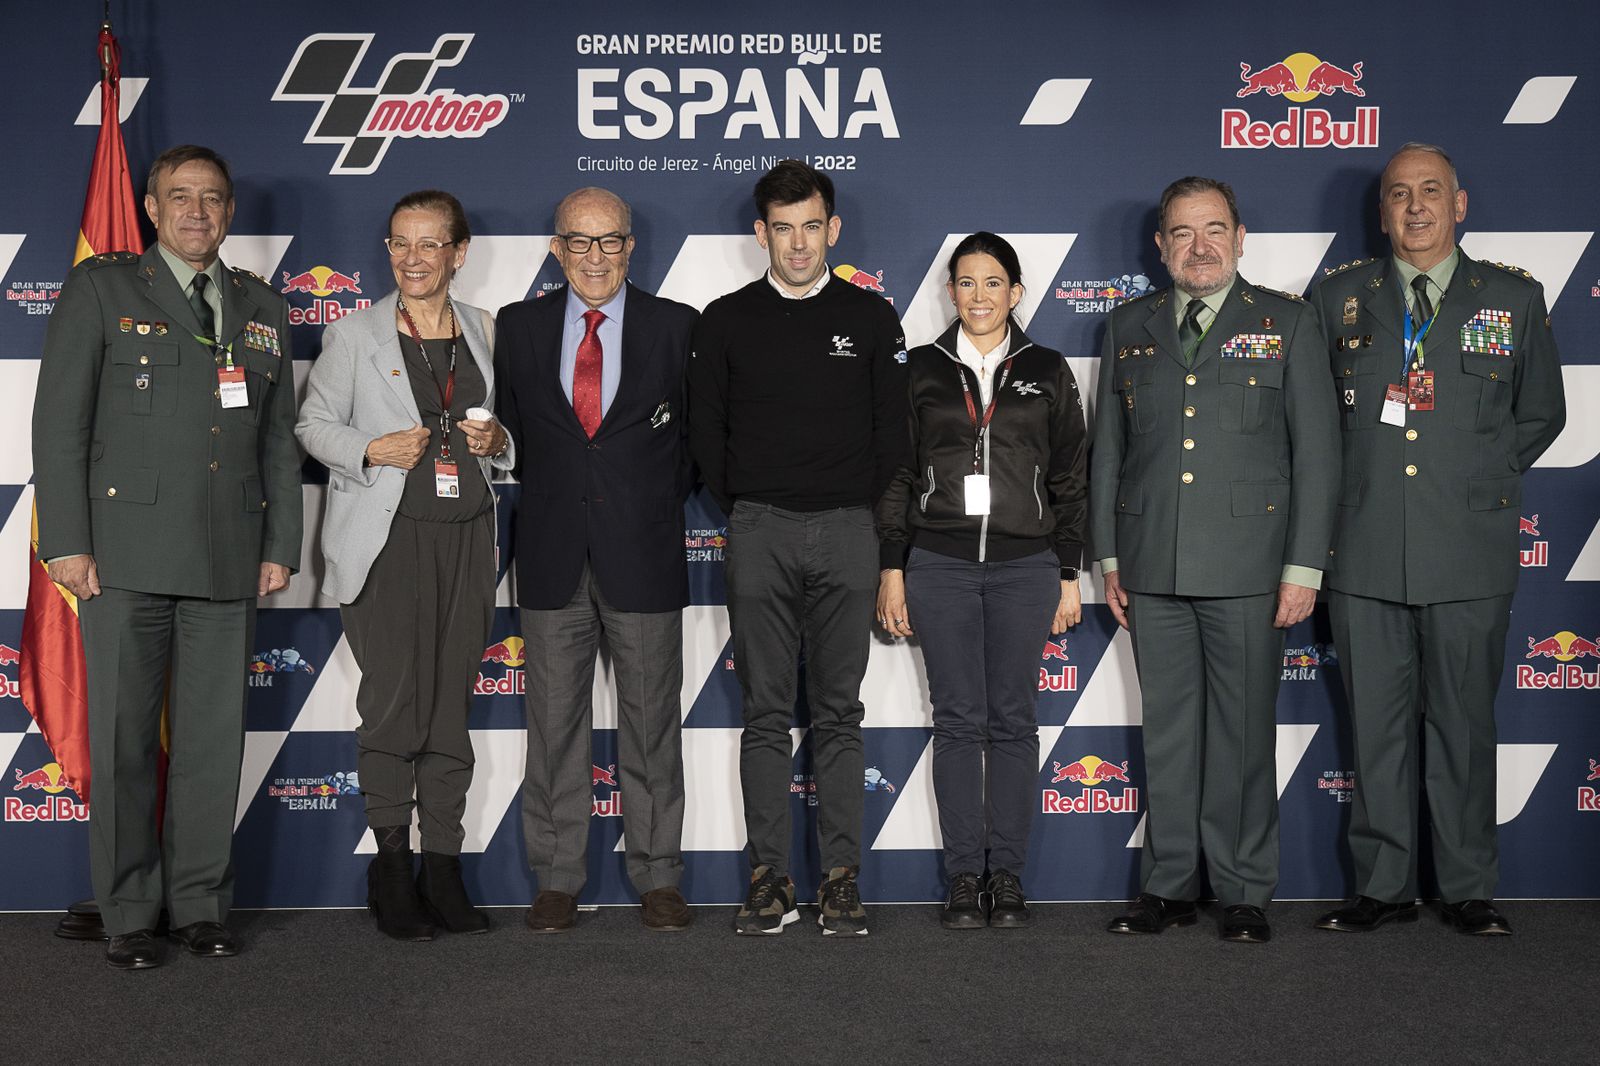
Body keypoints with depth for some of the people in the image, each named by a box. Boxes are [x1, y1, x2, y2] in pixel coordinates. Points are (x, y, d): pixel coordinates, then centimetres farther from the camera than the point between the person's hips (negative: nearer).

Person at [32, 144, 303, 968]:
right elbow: (59, 421, -1)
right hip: (125, 553, -3)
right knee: (123, 740, 2)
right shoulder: (101, 287, 4)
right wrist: (67, 541, -8)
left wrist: (281, 547, 9)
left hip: (227, 559, 3)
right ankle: (127, 915, 13)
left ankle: (201, 904, 18)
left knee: (214, 738, 6)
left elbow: (278, 438, 16)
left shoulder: (262, 310, 16)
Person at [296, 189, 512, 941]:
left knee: (451, 706, 5)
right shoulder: (353, 335, 4)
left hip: (465, 539, 3)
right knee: (393, 704, -7)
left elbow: (511, 430, 19)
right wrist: (372, 449, -12)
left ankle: (443, 870, 13)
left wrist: (498, 442, -3)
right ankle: (391, 869, 7)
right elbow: (313, 422, 5)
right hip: (385, 541, -3)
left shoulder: (486, 333, 12)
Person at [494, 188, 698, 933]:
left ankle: (657, 877, 17)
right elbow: (511, 429, 13)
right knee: (554, 720, 7)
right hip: (554, 557, 2)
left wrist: (664, 501, 3)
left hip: (643, 553, -1)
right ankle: (557, 879, 17)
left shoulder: (677, 327, 2)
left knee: (651, 719, 5)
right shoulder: (520, 327, 7)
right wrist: (545, 496, 6)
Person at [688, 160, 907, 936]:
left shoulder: (870, 319, 7)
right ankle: (769, 879, 8)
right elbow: (705, 431, 10)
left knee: (839, 713, 3)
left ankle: (841, 879, 8)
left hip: (845, 531, 0)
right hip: (758, 531, 0)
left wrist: (859, 510, 7)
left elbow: (891, 430, 10)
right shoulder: (726, 321, 7)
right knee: (765, 714, 2)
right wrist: (743, 512, 7)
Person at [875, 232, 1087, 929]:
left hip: (1025, 565, 0)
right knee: (958, 720, 2)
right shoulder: (921, 370, 7)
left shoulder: (1047, 373, 8)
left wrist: (1069, 576, 4)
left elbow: (1070, 480, 9)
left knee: (1013, 720, 3)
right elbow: (897, 474, 7)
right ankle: (964, 876, 9)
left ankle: (1008, 875, 11)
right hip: (939, 565, 0)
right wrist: (892, 569, 1)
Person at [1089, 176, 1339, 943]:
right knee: (1166, 731, 8)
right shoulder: (1130, 328, 12)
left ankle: (1244, 894, 14)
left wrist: (1304, 566, -6)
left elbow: (1316, 452, 0)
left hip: (1247, 566, -2)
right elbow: (1108, 450, 13)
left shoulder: (1286, 324, 4)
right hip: (1153, 568, 3)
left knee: (1244, 734, 3)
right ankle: (1169, 887, 18)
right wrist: (1109, 558, 8)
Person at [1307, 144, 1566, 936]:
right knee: (1375, 725, 6)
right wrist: (1343, 485, 6)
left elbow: (1539, 415, 14)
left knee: (1464, 723, 6)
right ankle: (1383, 887, 17)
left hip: (1469, 551, 0)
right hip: (1364, 550, 1)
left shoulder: (1514, 298, 7)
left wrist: (1483, 477, 6)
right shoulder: (1337, 298, 8)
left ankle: (1469, 891, 18)